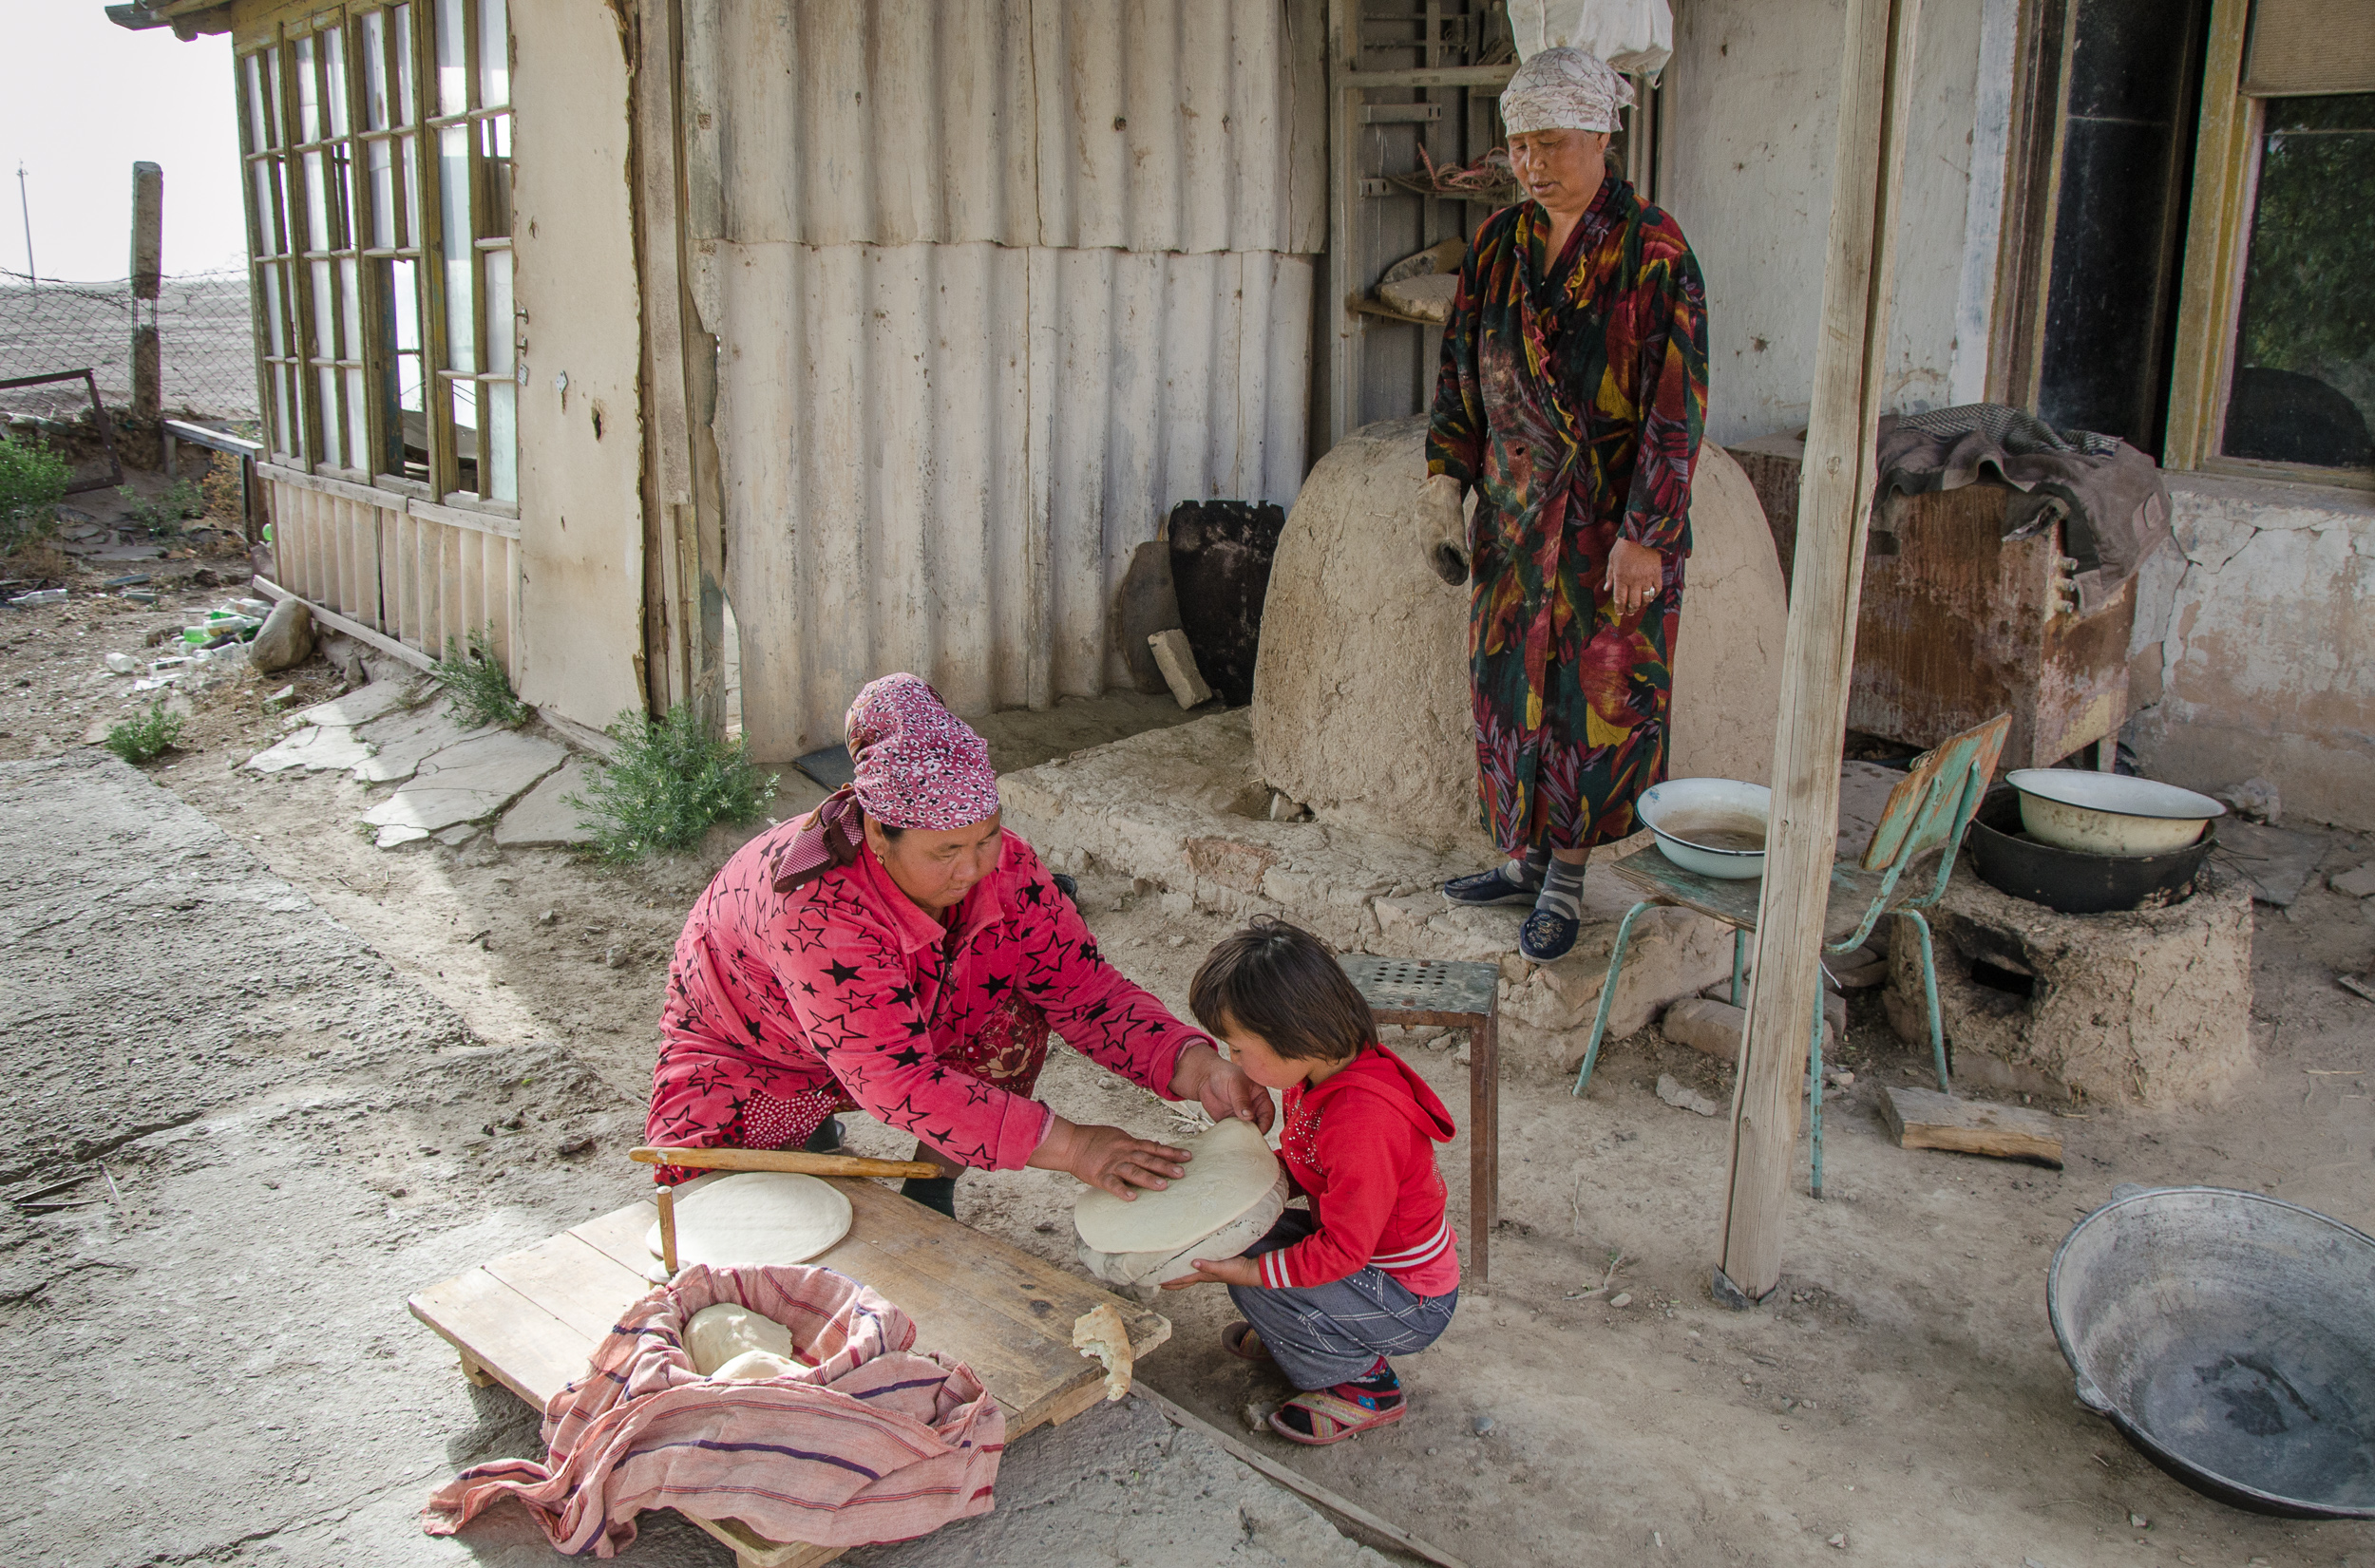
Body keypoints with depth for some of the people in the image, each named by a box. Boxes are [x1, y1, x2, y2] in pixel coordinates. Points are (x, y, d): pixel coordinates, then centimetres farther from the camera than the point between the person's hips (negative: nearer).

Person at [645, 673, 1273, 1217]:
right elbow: (893, 1079, -43)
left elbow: (1081, 982, -18)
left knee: (1011, 1024, -21)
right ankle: (811, 1135, 6)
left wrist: (1196, 1067, -35)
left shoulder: (999, 864, -23)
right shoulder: (817, 902, -41)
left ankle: (930, 1192, 2)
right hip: (752, 1058, -5)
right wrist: (1064, 1144, -47)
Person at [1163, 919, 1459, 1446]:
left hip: (1414, 1306, -9)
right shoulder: (1325, 1074, -5)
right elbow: (1299, 1165, 12)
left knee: (1253, 1273, -20)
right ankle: (1290, 1333, 19)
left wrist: (1244, 1271, -24)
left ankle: (1365, 1388, -1)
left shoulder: (1362, 1122, -35)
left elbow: (1341, 1252, -28)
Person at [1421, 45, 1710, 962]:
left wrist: (1644, 534, -18)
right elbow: (1461, 373, 12)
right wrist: (1444, 484, 5)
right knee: (1510, 680, 10)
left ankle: (1565, 884, 13)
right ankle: (1526, 861, 25)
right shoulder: (1498, 245, 5)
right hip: (1517, 510, 6)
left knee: (1597, 694, 1)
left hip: (1612, 518, -5)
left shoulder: (1653, 252, -12)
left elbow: (1675, 404, -14)